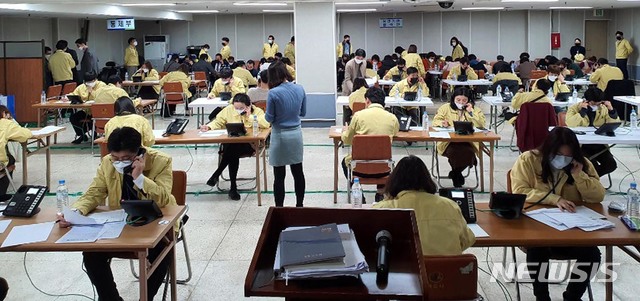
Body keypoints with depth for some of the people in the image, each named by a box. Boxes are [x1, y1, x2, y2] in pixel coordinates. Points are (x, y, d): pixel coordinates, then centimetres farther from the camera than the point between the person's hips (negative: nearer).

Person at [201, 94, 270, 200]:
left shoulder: (257, 111, -2)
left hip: (250, 144, -3)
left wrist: (250, 116, -16)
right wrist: (209, 127, -8)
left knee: (232, 150, -33)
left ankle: (216, 175, -17)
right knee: (232, 153, -31)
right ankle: (233, 187, -21)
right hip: (230, 143, 3)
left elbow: (266, 124, -20)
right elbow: (218, 122, 12)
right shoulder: (228, 110, 8)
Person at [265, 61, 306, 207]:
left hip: (280, 136, -5)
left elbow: (269, 118, -10)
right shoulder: (300, 89, -3)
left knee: (279, 176, 4)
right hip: (296, 134, 5)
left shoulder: (274, 93, -18)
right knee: (298, 172, 16)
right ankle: (299, 205, 26)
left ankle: (279, 208, 9)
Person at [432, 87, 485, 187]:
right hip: (449, 141, 0)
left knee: (468, 152, -32)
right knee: (453, 152, -33)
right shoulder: (446, 108, 12)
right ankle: (457, 176, -1)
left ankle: (455, 173, -1)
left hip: (468, 141, 0)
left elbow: (481, 125, -1)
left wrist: (470, 112, -7)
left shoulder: (475, 110, 11)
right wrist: (442, 123, -16)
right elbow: (436, 121, 7)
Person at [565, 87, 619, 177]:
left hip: (599, 144, 5)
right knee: (593, 166, -27)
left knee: (611, 165, -14)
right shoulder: (574, 108, -3)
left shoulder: (603, 109, 7)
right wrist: (583, 111, -21)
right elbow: (570, 124, -24)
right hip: (580, 145, -4)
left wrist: (611, 110, -10)